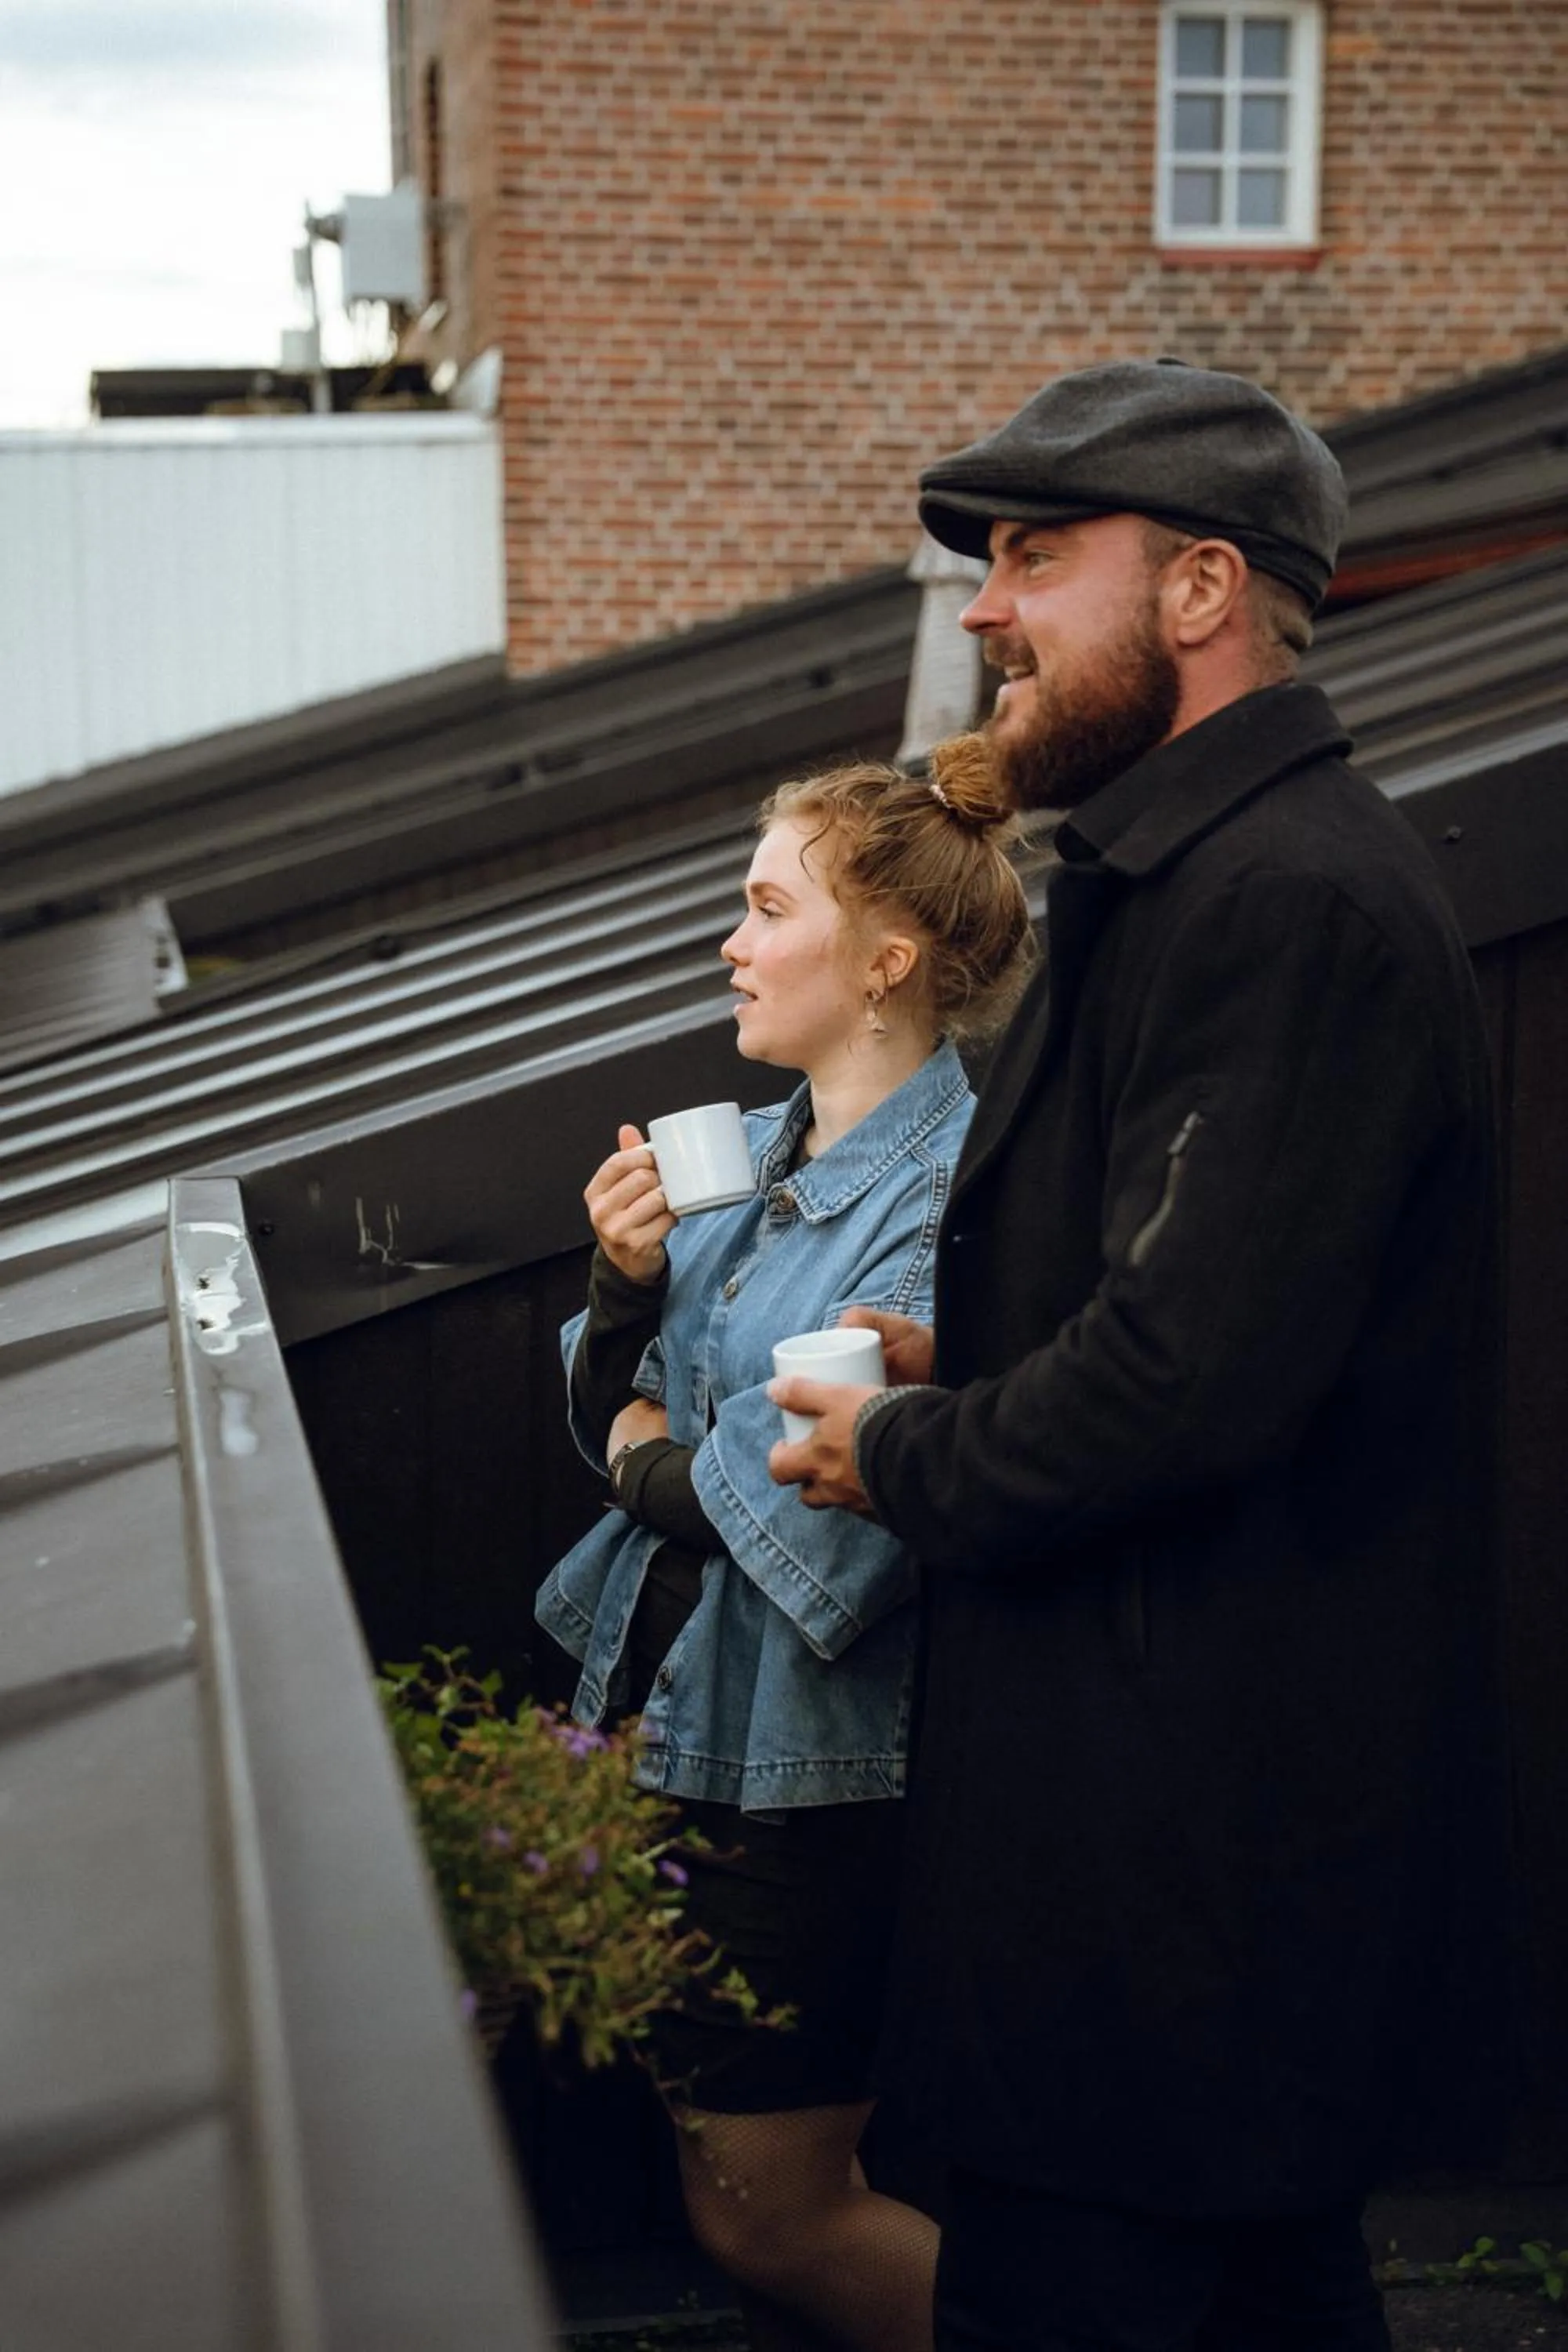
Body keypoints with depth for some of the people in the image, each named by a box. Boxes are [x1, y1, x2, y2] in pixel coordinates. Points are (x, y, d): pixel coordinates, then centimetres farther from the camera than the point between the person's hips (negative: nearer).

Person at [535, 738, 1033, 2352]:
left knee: (771, 2219, 3)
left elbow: (814, 1506, -25)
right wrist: (623, 1282, -8)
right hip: (666, 1719, 8)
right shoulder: (753, 1152, 7)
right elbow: (613, 1411, 12)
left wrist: (655, 1468, -6)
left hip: (804, 1774, -8)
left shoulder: (954, 1194, -19)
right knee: (744, 2189, 17)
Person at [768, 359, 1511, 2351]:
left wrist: (904, 1462, -11)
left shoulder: (1292, 903, -22)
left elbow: (1193, 1373, -28)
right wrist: (966, 1370, 6)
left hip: (1189, 1829, -11)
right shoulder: (1190, 873, 14)